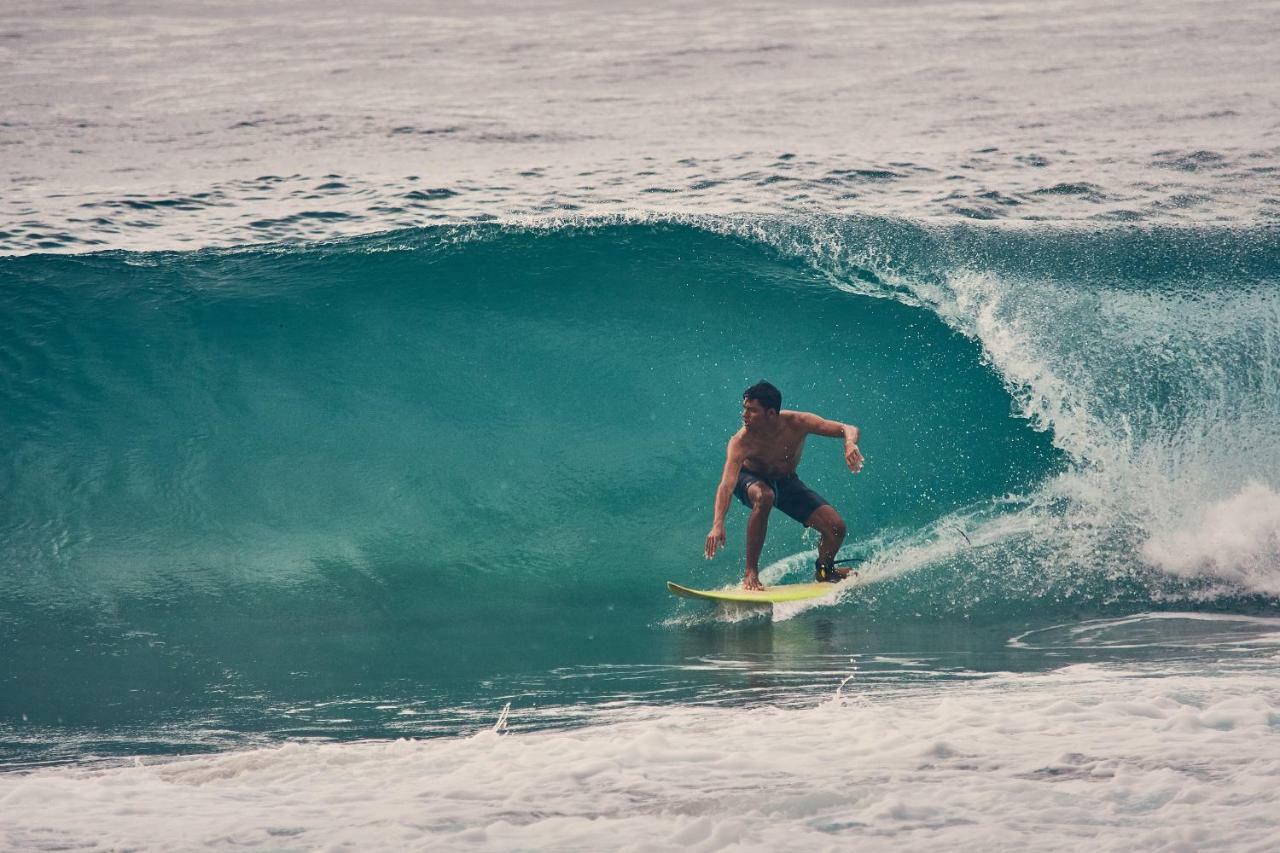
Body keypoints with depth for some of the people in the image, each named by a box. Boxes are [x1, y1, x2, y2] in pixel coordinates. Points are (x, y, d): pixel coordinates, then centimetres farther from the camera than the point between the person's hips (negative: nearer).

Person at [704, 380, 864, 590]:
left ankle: (824, 571, 22)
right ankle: (751, 572, -28)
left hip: (785, 481, 3)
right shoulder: (741, 441, -34)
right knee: (764, 497, -40)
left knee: (836, 527, -12)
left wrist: (850, 443, -51)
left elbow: (849, 430, -26)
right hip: (751, 479, -3)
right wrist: (718, 525, -60)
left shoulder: (796, 423, -28)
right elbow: (727, 484, -45)